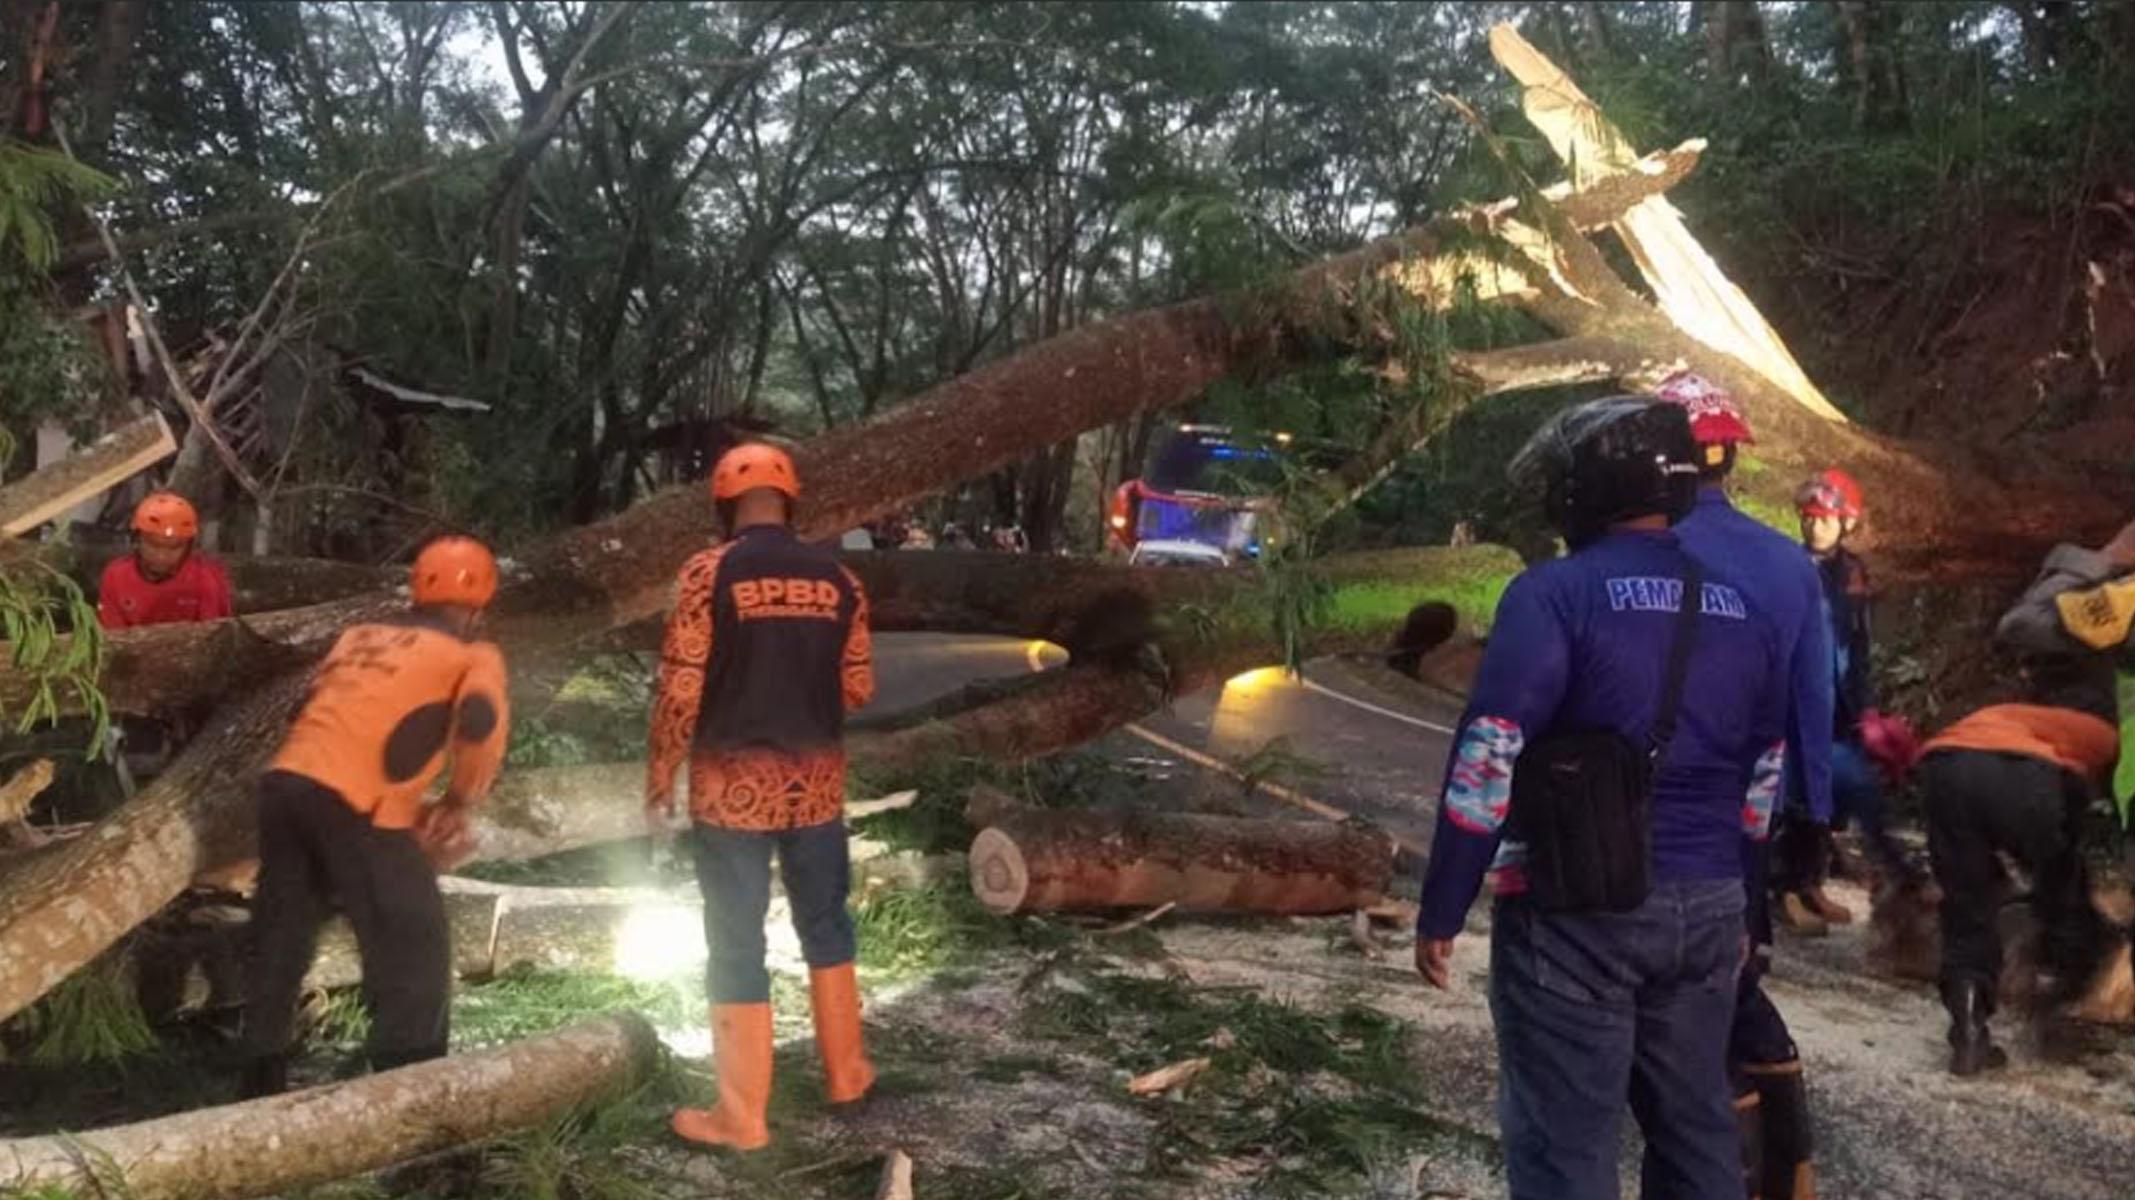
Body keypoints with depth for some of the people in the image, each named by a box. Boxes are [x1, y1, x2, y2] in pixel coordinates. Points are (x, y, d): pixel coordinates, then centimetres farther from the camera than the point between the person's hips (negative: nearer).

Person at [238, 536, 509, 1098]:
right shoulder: (474, 655, 8)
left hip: (285, 782, 7)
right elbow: (482, 725, -11)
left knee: (280, 942, 19)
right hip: (354, 807, -6)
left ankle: (261, 1085, 29)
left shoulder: (359, 635, 25)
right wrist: (459, 805, 4)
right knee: (414, 951, 4)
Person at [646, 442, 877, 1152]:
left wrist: (659, 781, -2)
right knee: (825, 923, 20)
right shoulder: (837, 579, 2)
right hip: (816, 780, 4)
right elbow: (859, 689, 6)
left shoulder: (709, 573, -9)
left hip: (734, 783, -4)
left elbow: (680, 690, -12)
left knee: (736, 942, 4)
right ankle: (845, 1070, 32)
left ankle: (743, 1114, 10)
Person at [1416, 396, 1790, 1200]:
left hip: (1577, 910, -6)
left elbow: (1487, 766, -15)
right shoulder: (1745, 609, 9)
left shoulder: (1555, 595, -12)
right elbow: (1761, 779, 16)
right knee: (1695, 1124, 18)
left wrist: (1440, 911, -8)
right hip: (1707, 906, 7)